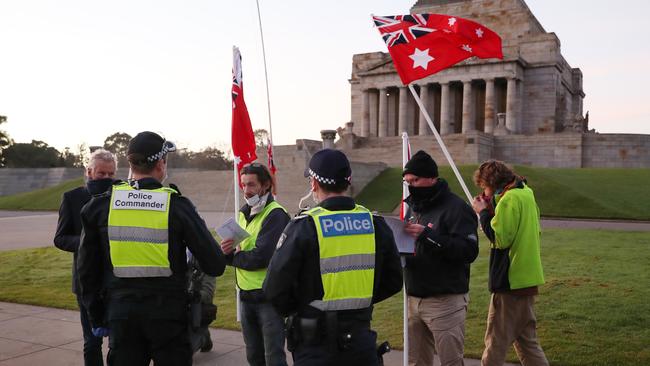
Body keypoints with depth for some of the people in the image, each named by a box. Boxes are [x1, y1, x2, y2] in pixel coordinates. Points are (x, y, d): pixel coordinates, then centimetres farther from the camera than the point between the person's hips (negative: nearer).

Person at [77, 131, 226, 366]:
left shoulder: (101, 205, -1)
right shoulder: (177, 205, -10)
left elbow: (87, 268, 6)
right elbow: (215, 266, -10)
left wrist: (97, 316, 16)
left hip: (121, 314, 3)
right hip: (168, 315, -2)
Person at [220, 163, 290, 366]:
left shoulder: (276, 215, -14)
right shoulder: (244, 213, 12)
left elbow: (261, 257, -23)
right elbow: (234, 253, 12)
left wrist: (233, 256, -7)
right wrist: (226, 250, -11)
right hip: (247, 296, 8)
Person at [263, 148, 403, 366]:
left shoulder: (303, 227, -14)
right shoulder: (375, 223, -1)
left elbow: (275, 288, -14)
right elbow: (393, 282, 7)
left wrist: (296, 311, 5)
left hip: (316, 346, -3)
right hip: (361, 338, 4)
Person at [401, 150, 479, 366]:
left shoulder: (455, 208, -11)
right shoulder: (412, 207, 14)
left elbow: (469, 251, -20)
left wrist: (427, 235, -26)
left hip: (445, 302, -7)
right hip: (414, 299, 7)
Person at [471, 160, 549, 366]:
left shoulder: (509, 199, -16)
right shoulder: (526, 194, 12)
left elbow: (499, 237, -21)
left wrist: (483, 212, -10)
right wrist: (491, 211, 8)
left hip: (510, 280, -9)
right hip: (526, 278, 9)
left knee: (496, 341, 0)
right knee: (526, 340, 17)